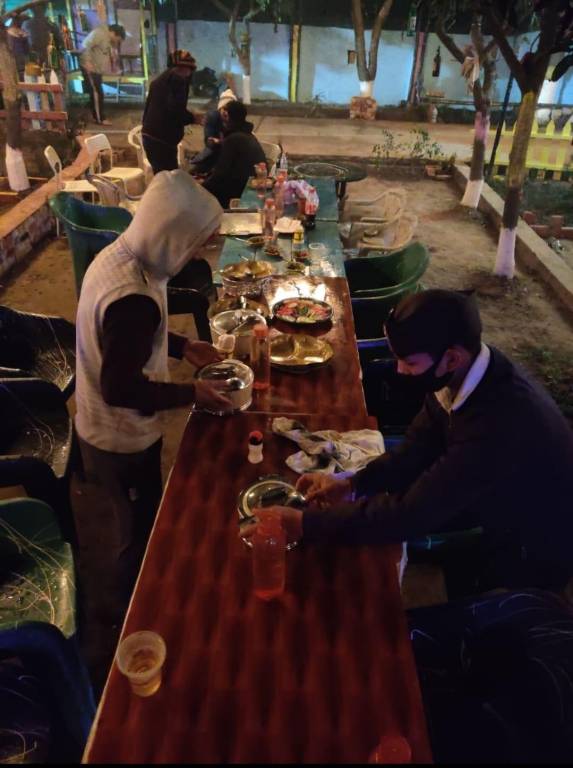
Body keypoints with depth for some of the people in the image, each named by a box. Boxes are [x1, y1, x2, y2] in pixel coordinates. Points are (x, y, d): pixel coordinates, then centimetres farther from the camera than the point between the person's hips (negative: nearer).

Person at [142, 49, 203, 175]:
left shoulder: (159, 79, 23)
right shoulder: (178, 79, -5)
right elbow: (175, 109, -17)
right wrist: (192, 118, -1)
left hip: (149, 134, 10)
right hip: (162, 137, -10)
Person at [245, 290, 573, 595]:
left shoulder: (500, 421, -40)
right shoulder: (463, 373, -15)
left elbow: (411, 511, -36)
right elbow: (421, 446, -3)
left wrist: (304, 523, -31)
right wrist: (353, 485, -16)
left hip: (535, 549, -6)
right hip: (498, 501, 7)